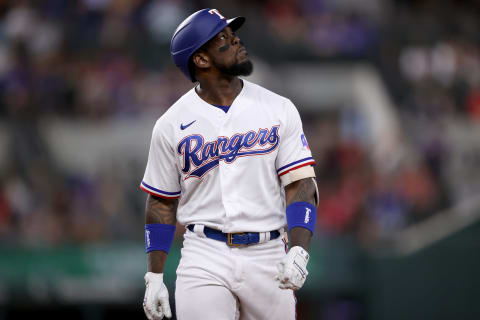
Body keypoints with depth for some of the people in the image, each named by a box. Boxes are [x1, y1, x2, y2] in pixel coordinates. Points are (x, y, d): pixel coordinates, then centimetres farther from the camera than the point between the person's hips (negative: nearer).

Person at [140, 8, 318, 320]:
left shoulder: (279, 110, 4)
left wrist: (298, 251, -17)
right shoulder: (172, 125, 3)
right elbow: (161, 204, 8)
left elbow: (300, 184, -2)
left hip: (268, 257, 1)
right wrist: (154, 279, 2)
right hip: (205, 257, -1)